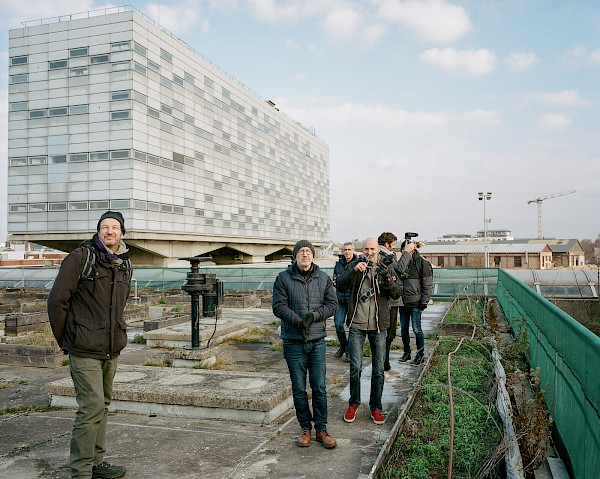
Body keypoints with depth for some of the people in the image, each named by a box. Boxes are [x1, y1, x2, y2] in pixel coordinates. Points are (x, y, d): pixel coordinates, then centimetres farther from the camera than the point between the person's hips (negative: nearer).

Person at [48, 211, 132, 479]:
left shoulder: (125, 265, 11)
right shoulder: (81, 257, -10)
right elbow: (57, 299, -10)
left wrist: (118, 336, 16)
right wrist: (65, 340, -5)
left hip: (112, 350, 7)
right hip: (85, 350, -7)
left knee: (102, 406, 15)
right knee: (92, 407, -9)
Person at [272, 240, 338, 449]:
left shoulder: (323, 278, 6)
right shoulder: (283, 278, -2)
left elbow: (332, 304, 4)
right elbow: (278, 306, -7)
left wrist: (315, 315, -14)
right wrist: (298, 321, -19)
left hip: (317, 341, 1)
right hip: (293, 342, -1)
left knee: (320, 388, 5)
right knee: (299, 389, 8)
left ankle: (321, 429, 17)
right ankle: (305, 429, 23)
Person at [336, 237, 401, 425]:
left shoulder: (387, 267, 3)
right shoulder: (354, 266, 1)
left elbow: (397, 294, -5)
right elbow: (341, 286, -13)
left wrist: (388, 278, -24)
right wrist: (354, 271, -29)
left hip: (378, 325, 1)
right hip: (357, 324, -1)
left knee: (378, 370, 8)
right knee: (355, 367, 1)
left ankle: (376, 407, 22)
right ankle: (353, 404, 20)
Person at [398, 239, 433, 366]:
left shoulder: (422, 262, -6)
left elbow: (428, 284, -8)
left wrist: (424, 301, -11)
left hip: (415, 302, -6)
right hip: (403, 302, 6)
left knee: (416, 329, -2)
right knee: (403, 330, 11)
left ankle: (420, 354, 10)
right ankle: (406, 352, 24)